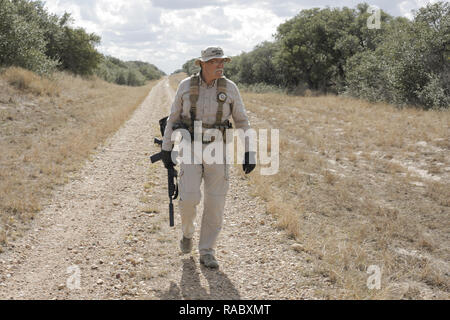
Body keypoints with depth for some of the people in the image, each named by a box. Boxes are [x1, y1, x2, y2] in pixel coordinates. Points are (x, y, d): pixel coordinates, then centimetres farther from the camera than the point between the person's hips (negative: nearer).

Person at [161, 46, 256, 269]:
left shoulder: (229, 88, -1)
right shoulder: (186, 86, -1)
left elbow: (242, 122, 3)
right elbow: (173, 119, 6)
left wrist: (249, 153, -3)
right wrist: (166, 150, 5)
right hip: (190, 150, -1)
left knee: (215, 203, -1)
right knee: (189, 198, -13)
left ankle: (207, 252, 13)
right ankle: (188, 232, 20)